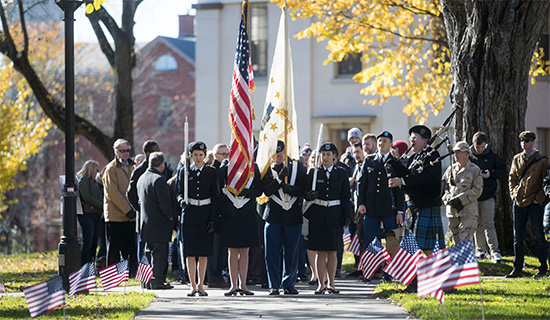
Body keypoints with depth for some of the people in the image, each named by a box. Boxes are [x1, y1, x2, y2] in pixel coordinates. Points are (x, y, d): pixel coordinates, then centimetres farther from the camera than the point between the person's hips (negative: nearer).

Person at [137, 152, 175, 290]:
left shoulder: (142, 178, 11)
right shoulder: (159, 179, -18)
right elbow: (164, 202, -21)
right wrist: (170, 215, -8)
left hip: (146, 221, 9)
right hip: (159, 222, -9)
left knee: (150, 251, 15)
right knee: (159, 252, -4)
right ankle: (158, 280, -4)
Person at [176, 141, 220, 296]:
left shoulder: (212, 172, 5)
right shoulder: (184, 171, 7)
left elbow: (215, 197, 3)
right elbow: (179, 191, 9)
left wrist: (213, 219, -4)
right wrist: (181, 200, -16)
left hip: (205, 215, 0)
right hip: (189, 215, 0)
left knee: (204, 252, 0)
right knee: (190, 252, -2)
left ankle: (201, 285, 9)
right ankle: (193, 286, 3)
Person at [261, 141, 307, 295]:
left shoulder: (297, 166, 5)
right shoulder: (267, 168, 4)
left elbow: (303, 188, 0)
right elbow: (266, 190, -7)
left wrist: (289, 189, -16)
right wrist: (280, 178, -18)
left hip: (293, 214, 0)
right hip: (273, 215, 0)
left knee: (291, 252, 3)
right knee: (272, 252, -1)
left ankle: (289, 284, 13)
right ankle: (274, 285, 7)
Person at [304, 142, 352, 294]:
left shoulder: (341, 173, 8)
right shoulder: (313, 172, 7)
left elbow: (346, 196, 7)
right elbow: (306, 194, 7)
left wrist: (347, 216, -1)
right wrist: (309, 195, -17)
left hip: (334, 216, 0)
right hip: (317, 215, 0)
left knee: (332, 252, 2)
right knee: (320, 252, 0)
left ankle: (331, 284, 9)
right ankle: (321, 284, 4)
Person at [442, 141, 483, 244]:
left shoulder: (475, 170, -1)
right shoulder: (451, 169, 14)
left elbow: (477, 190, -8)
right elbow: (443, 187, 13)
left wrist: (460, 200, -15)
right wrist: (449, 199, -6)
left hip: (468, 211, -5)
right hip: (452, 211, 5)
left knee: (465, 240, -14)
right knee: (456, 241, 10)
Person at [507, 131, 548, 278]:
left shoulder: (542, 161, -3)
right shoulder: (517, 159, 10)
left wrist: (539, 198, -9)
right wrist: (513, 194, 5)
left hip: (535, 204, -5)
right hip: (518, 203, 5)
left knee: (539, 237, 1)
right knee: (518, 238, 7)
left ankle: (543, 268, 9)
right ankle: (517, 269, 13)